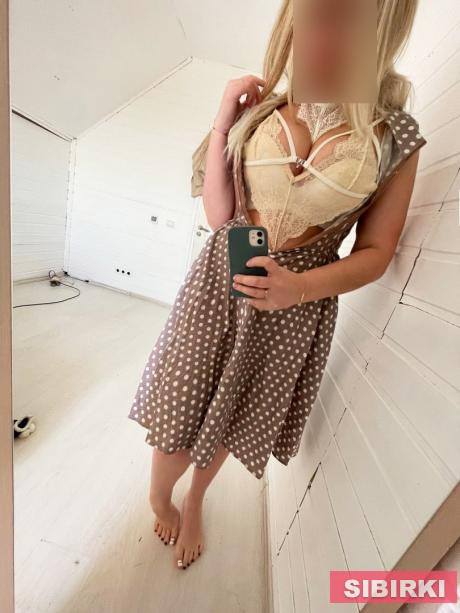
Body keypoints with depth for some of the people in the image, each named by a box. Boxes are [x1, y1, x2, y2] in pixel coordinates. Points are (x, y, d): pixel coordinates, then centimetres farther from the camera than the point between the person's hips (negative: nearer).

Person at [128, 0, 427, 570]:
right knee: (180, 418, 11)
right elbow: (219, 214, -3)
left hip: (296, 307, 0)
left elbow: (375, 253, -3)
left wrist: (300, 286, -20)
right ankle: (159, 499, 51)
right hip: (216, 280, 1)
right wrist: (223, 120, -8)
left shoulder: (396, 137, -2)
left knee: (227, 420, 20)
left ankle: (194, 501, 57)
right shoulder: (259, 110, 1)